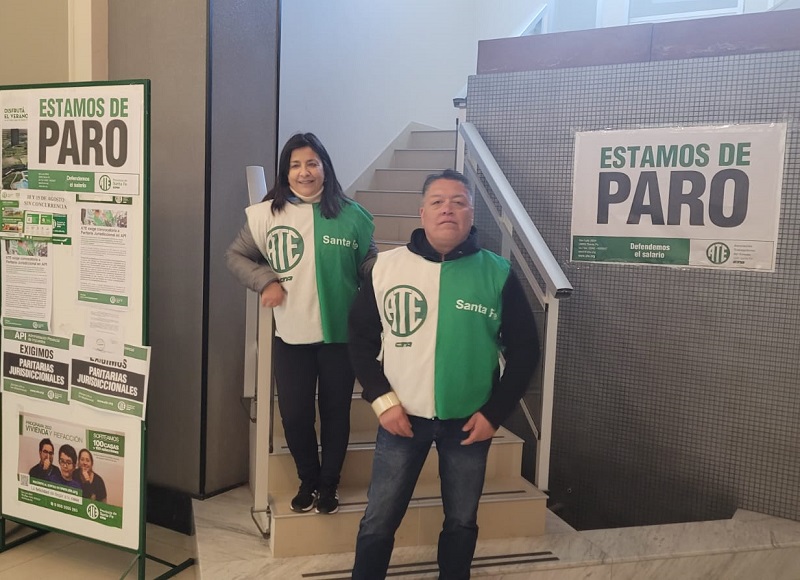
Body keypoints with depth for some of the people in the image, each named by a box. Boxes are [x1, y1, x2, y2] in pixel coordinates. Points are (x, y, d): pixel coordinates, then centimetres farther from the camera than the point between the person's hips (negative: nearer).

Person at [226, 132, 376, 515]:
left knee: (335, 412, 12)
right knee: (294, 415, 9)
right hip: (290, 336, 1)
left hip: (341, 334, 0)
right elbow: (235, 256, 6)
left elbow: (371, 268, 2)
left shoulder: (350, 215, -4)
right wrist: (264, 281, -10)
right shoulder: (266, 214, -3)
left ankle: (329, 483, 34)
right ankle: (308, 479, 35)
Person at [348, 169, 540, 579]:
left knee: (462, 523, 16)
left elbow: (524, 350, 0)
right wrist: (382, 400, -7)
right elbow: (361, 338, 2)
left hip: (469, 423, 0)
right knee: (378, 523, 9)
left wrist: (495, 413, -6)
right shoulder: (386, 267, -4)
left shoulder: (497, 274, -6)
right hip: (402, 419, 0)